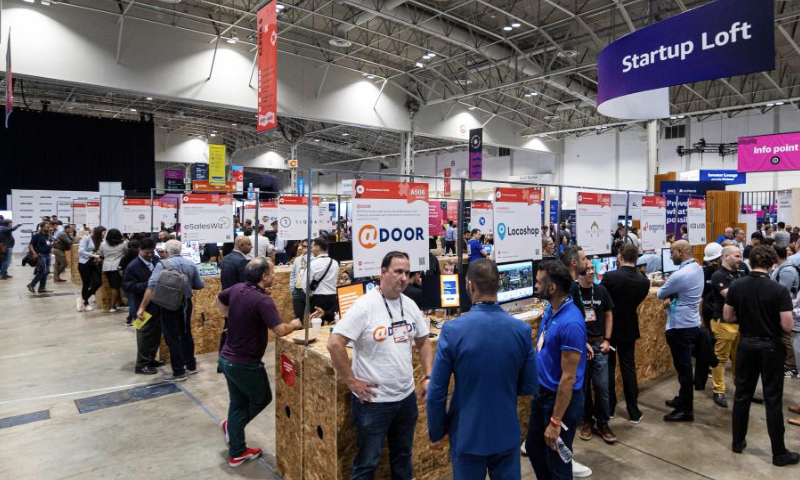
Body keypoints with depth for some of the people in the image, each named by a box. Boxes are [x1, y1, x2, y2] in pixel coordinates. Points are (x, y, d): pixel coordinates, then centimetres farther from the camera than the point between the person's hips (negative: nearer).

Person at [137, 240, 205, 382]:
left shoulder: (163, 264, -13)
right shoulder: (190, 264, 1)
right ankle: (191, 366, 29)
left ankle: (179, 373, 9)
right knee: (186, 334, 18)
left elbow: (151, 287, -21)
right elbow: (200, 285, 6)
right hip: (186, 304, 5)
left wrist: (142, 308, -19)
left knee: (173, 339, 4)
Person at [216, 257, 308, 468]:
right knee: (262, 398, 19)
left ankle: (237, 453, 29)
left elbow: (219, 300, 19)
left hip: (227, 358, 8)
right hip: (245, 364, -8)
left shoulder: (236, 289, -2)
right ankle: (232, 426, 25)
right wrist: (294, 324, -10)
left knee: (237, 403, 19)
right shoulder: (262, 300, -27)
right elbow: (280, 331, -30)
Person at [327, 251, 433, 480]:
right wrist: (352, 381, -17)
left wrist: (428, 376, 4)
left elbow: (423, 342, 14)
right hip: (374, 401, -6)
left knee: (403, 456, 23)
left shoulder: (410, 305, 2)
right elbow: (334, 344, -21)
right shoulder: (365, 306, -18)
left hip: (407, 397, 6)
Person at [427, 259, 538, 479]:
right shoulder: (522, 329, -11)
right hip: (507, 434, 2)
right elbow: (530, 387, 0)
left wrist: (436, 431, 3)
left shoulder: (452, 330, -19)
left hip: (467, 436, -2)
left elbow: (437, 392, -13)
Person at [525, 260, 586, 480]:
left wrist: (556, 421, -21)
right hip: (542, 393, 8)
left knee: (557, 461, 12)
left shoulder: (570, 323, -28)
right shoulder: (550, 309, -1)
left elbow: (568, 377, -26)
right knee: (533, 448, 24)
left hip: (561, 398, -8)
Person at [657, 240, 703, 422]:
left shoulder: (680, 274, -25)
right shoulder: (697, 268, 6)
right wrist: (671, 297, -4)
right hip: (691, 323, 10)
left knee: (683, 368, 1)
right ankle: (683, 399, 34)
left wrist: (667, 296, 10)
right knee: (684, 366, 20)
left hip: (680, 327, -10)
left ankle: (686, 410, 11)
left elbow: (660, 294, -12)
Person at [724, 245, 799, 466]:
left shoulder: (736, 286, -5)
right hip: (770, 347, -3)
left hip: (746, 344, 3)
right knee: (773, 400, 5)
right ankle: (779, 453, 17)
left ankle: (738, 442, 23)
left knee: (742, 395, 13)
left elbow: (727, 317, 0)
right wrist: (771, 317, 4)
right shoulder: (779, 290, -16)